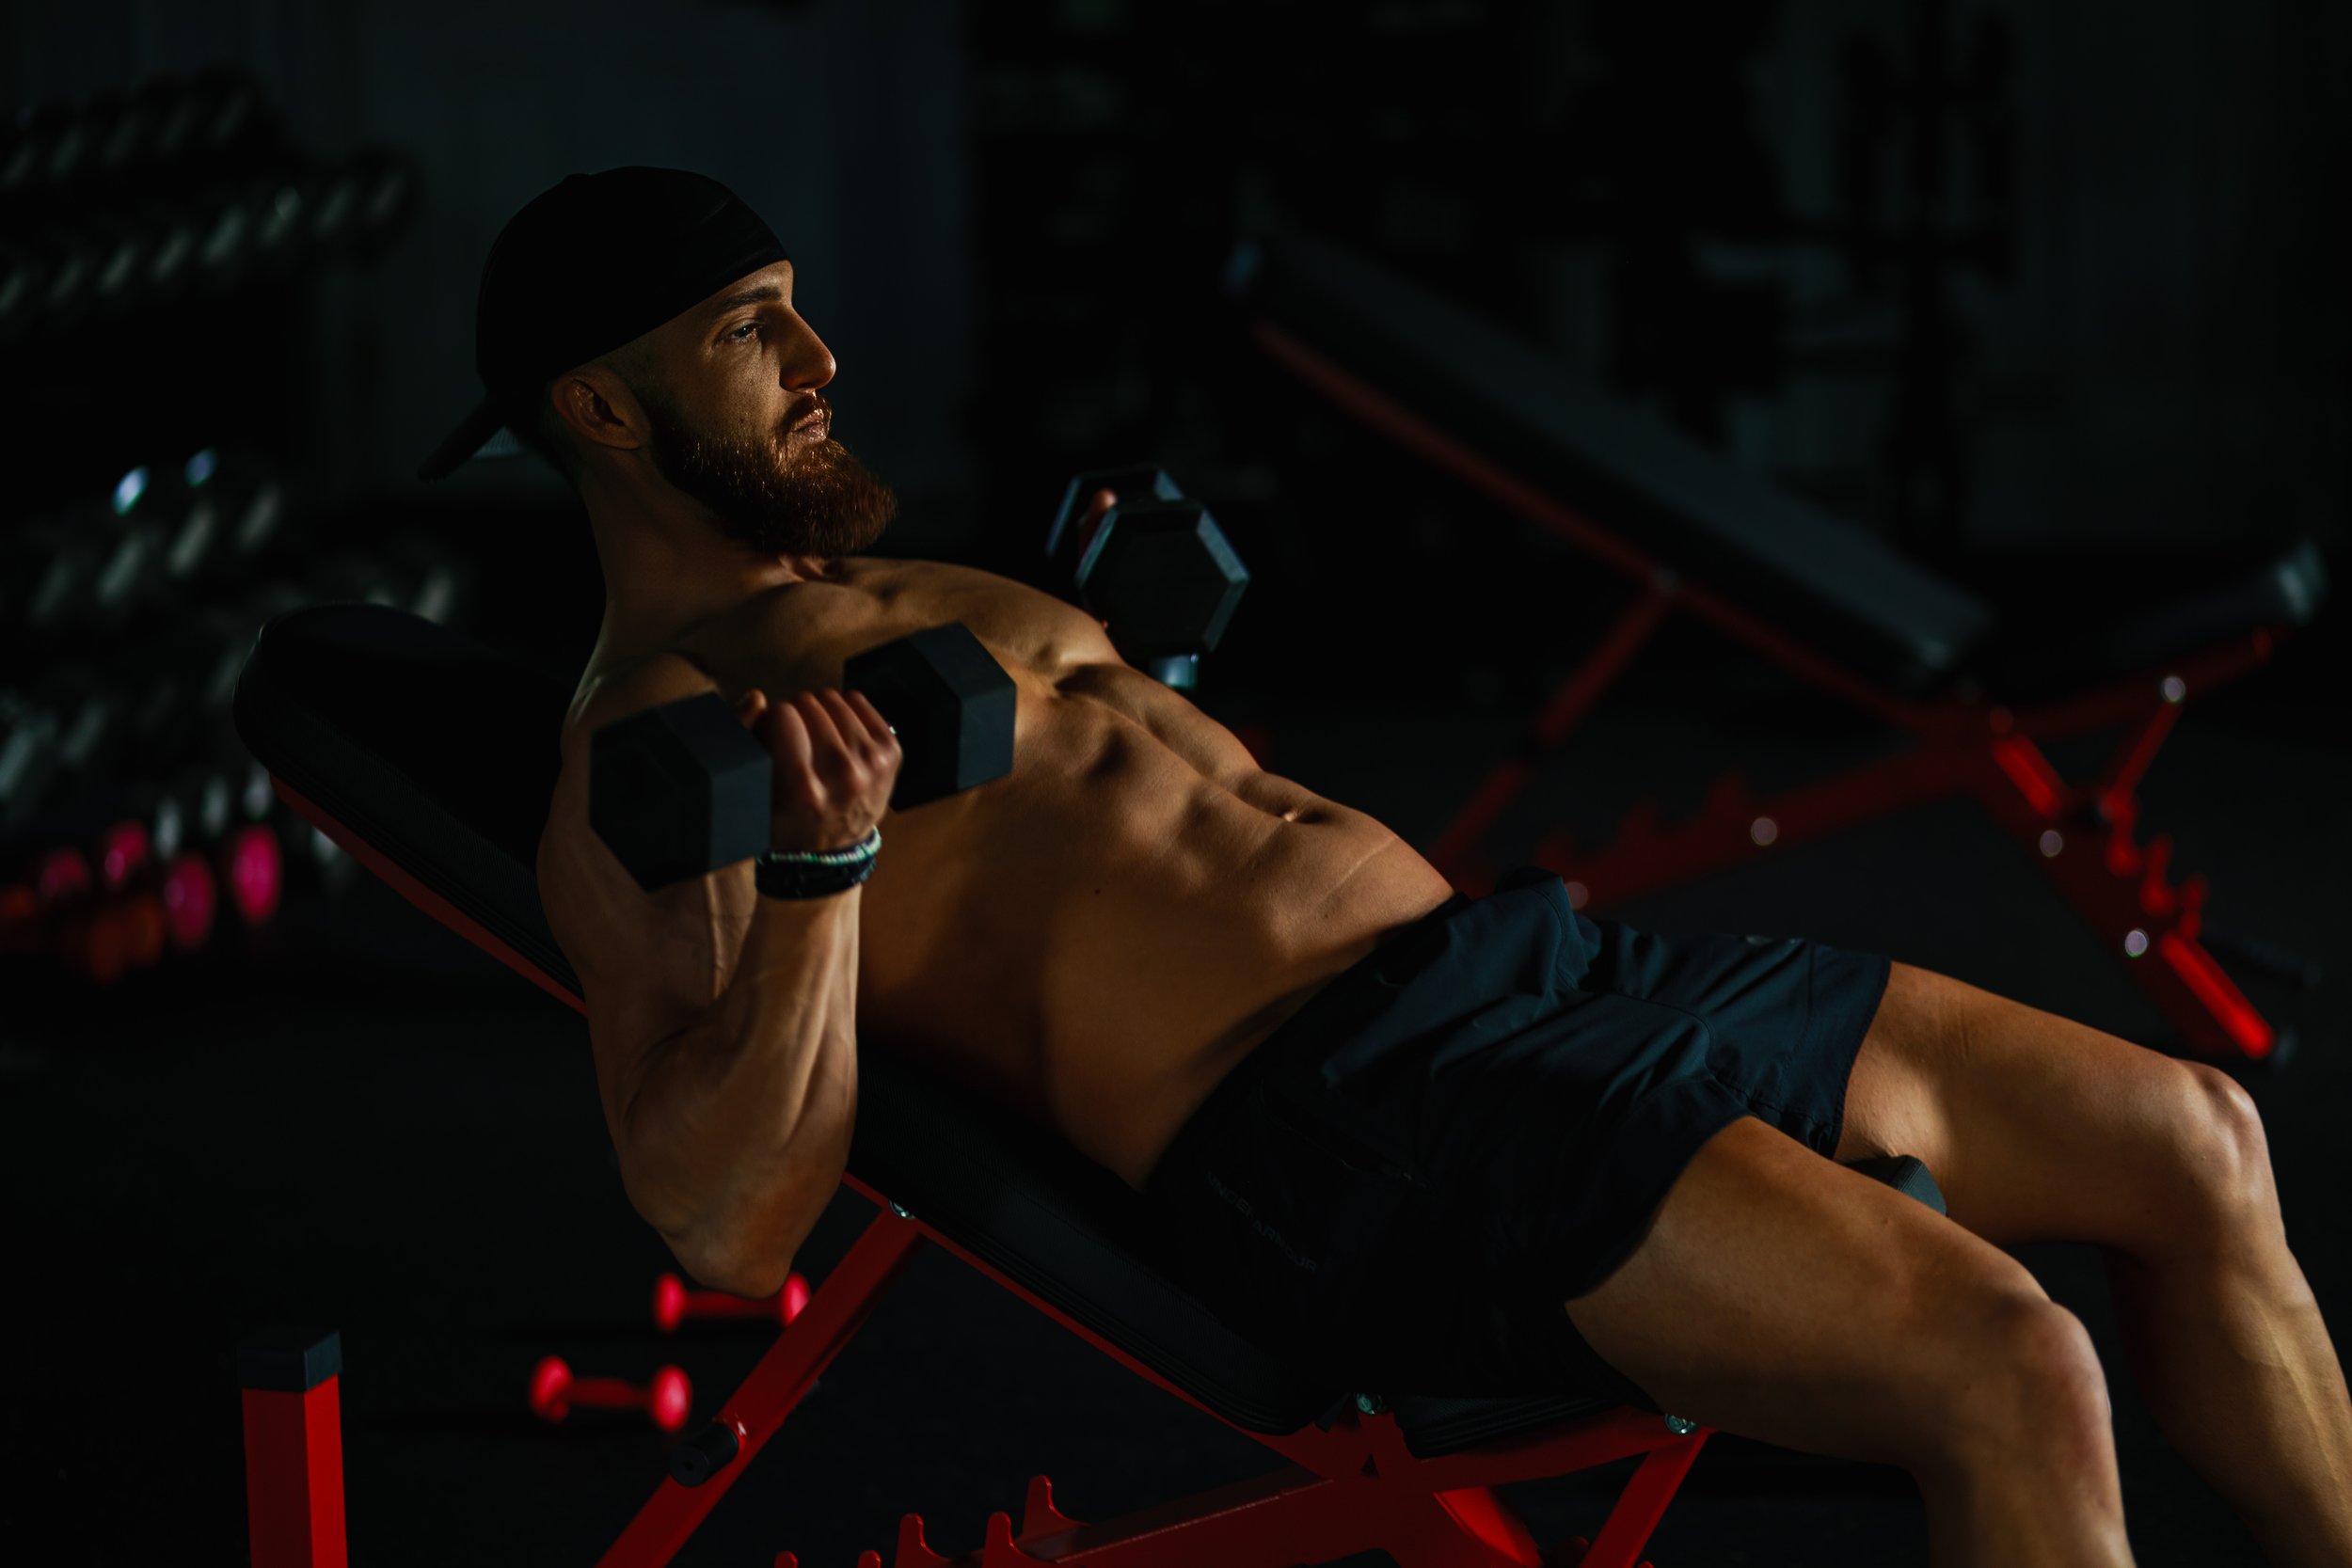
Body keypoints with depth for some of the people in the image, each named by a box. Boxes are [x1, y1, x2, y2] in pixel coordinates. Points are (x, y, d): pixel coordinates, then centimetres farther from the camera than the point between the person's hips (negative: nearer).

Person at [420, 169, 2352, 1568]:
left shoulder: (917, 591, 24)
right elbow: (726, 1217, -17)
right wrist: (821, 855, -27)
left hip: (1523, 951, 10)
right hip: (1336, 1118, -10)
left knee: (2196, 1138, 9)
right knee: (2008, 1364, -26)